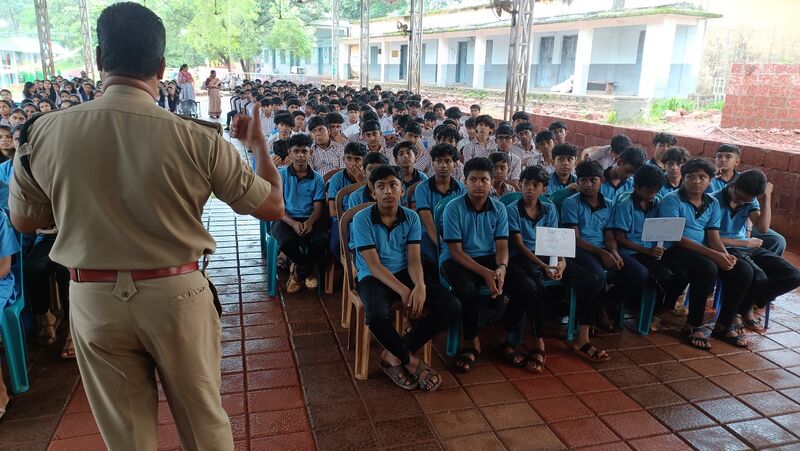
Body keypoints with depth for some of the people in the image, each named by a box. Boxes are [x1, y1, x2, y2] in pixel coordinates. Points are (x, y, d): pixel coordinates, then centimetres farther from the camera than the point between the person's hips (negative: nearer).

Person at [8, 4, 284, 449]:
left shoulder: (43, 132, -8)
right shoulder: (198, 137, -16)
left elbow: (23, 221, 8)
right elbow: (271, 206, -5)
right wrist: (259, 142, 11)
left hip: (93, 301, 2)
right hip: (177, 295, -2)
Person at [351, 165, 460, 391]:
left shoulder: (411, 217, 1)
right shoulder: (362, 219, -11)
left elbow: (414, 259, -5)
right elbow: (374, 265, -16)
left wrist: (420, 286, -26)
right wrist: (403, 291, -27)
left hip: (404, 273, 5)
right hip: (373, 277, -4)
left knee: (451, 307, -15)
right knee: (378, 317, -38)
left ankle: (393, 355, -7)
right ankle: (411, 361, -6)